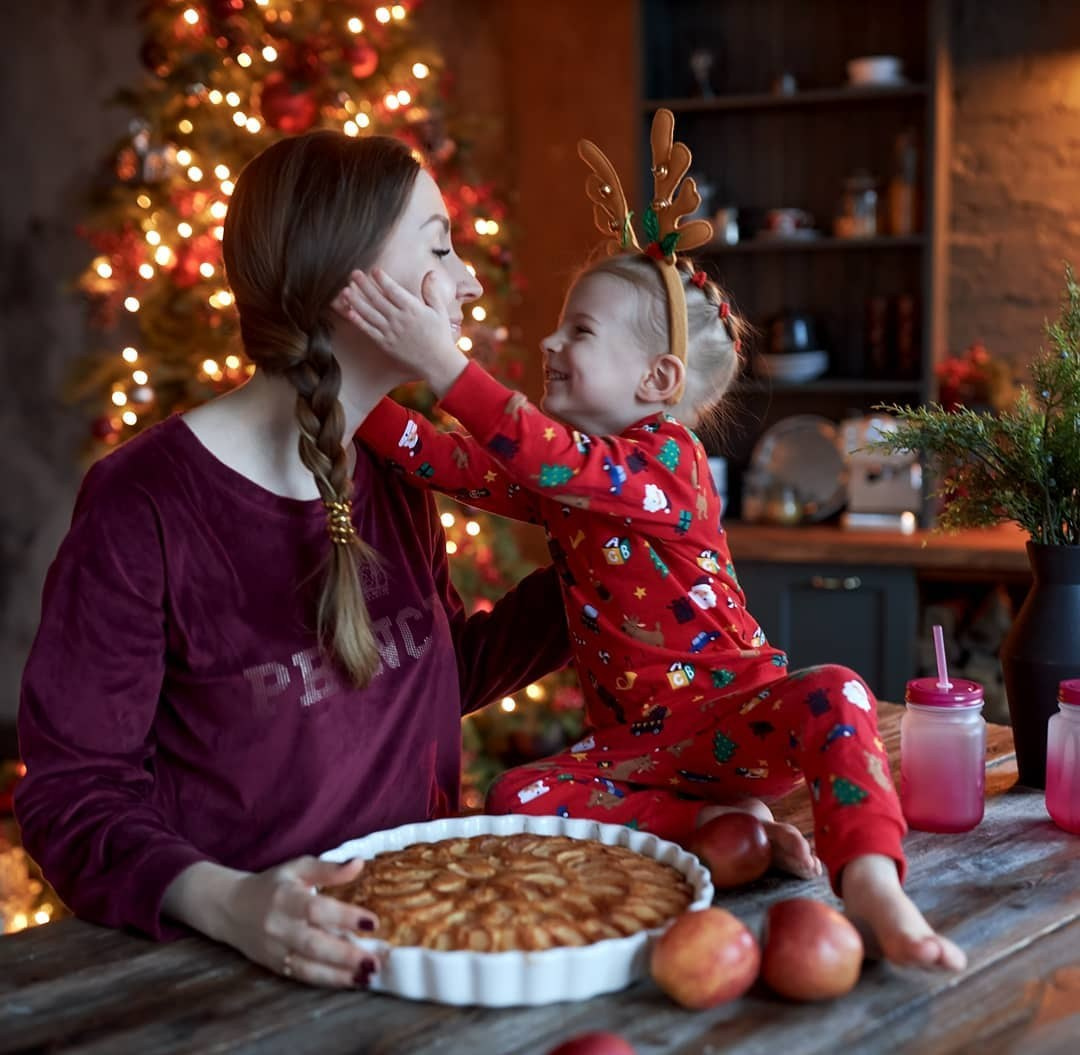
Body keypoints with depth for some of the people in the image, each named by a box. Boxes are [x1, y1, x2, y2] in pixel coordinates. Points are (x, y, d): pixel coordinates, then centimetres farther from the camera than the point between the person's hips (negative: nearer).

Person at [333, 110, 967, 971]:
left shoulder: (668, 457, -14)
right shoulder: (559, 482, 11)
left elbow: (558, 459, -34)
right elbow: (448, 461, 2)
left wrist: (444, 362, -40)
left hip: (731, 710, -6)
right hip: (632, 739, 7)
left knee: (832, 696, -36)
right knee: (515, 799, -19)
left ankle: (871, 883, -44)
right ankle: (718, 822, -18)